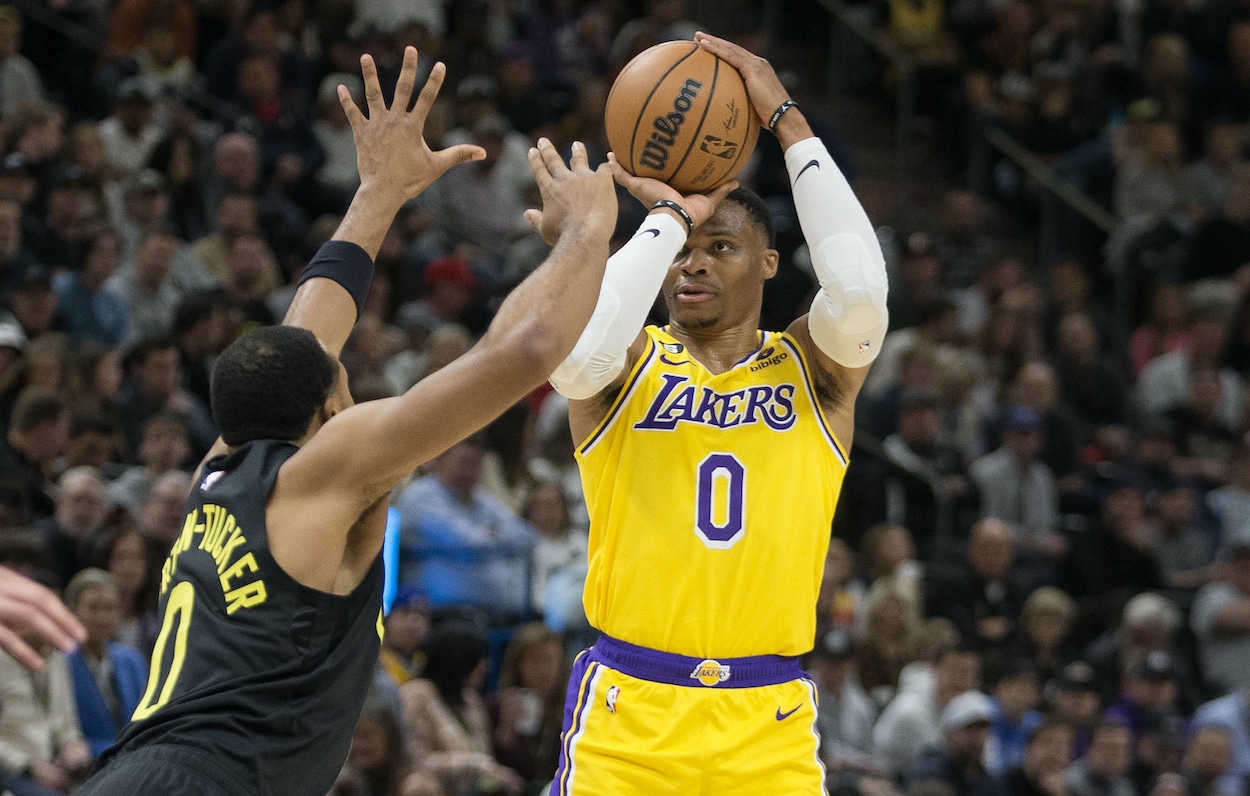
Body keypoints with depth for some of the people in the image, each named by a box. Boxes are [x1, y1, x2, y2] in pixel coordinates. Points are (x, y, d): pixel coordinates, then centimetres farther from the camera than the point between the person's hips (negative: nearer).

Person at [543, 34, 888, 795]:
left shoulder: (813, 370, 7)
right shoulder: (630, 365, 5)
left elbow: (860, 287, -14)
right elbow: (578, 352, -20)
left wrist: (788, 120, -8)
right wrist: (669, 216, -9)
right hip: (628, 714, -1)